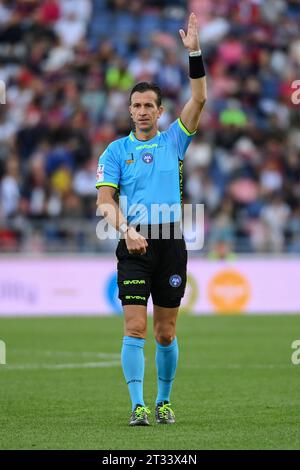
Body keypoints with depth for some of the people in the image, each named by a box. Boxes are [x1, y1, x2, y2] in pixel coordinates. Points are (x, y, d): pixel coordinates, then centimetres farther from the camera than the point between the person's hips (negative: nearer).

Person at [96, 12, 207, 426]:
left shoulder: (173, 140, 11)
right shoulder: (117, 150, 8)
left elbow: (199, 100, 0)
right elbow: (105, 200, 1)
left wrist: (194, 52, -8)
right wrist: (126, 229, -17)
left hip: (170, 242, 1)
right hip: (134, 244, -1)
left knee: (166, 332, 7)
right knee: (135, 327, -10)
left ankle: (164, 401, 20)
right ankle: (138, 405, -9)